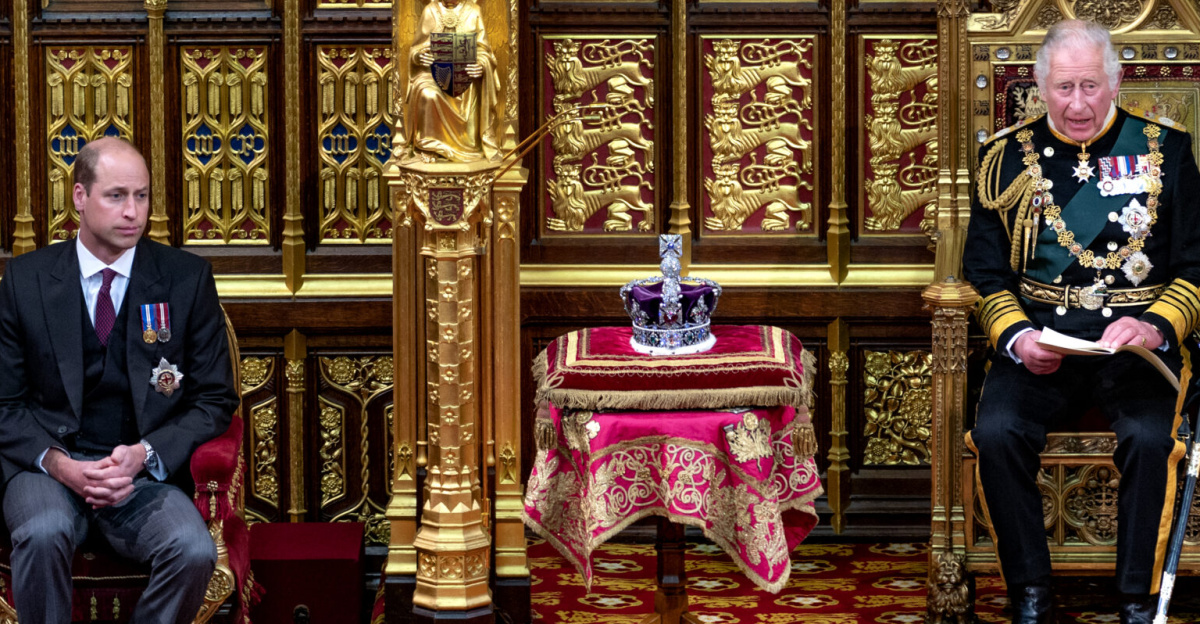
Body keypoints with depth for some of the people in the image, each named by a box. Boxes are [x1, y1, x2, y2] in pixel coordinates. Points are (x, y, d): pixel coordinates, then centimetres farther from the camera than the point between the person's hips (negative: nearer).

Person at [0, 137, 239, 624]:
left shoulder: (187, 278, 4)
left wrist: (145, 455, -11)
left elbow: (215, 399, 6)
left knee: (194, 550, -30)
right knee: (43, 534, -34)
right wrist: (59, 464, -13)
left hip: (146, 470, 0)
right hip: (49, 464, 0)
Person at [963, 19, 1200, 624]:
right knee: (997, 432, -27)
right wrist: (1015, 336, -8)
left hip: (1134, 339, -1)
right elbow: (985, 272, 11)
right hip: (1039, 338, 1)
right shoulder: (1007, 157, 11)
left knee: (1150, 438, -30)